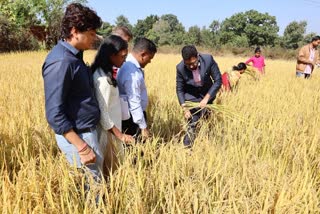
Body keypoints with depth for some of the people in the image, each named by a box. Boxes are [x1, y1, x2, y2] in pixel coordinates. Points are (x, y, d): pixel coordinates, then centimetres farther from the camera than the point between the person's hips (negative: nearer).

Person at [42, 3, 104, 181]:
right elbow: (54, 114, -23)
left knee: (94, 181, 19)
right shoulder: (60, 62, -21)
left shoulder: (73, 56, 8)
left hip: (86, 131, 9)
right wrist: (82, 147, -22)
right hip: (77, 136, -9)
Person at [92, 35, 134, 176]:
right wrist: (120, 135, -19)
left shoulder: (104, 72, 4)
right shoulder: (103, 79, -25)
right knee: (110, 169, 8)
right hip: (107, 131, -9)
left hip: (110, 127, 9)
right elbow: (102, 113, -24)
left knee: (112, 166, 21)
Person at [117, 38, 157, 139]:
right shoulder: (132, 72, -26)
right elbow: (134, 103, -25)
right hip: (132, 118, -9)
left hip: (132, 116, 9)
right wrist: (143, 127, -20)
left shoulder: (129, 65, 4)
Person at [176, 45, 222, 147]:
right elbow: (180, 89, -11)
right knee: (192, 125, -5)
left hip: (207, 94, 2)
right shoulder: (180, 68, -23)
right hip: (192, 98, -1)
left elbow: (218, 80, -18)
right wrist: (185, 108, -19)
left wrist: (206, 98, -25)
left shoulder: (208, 59, -25)